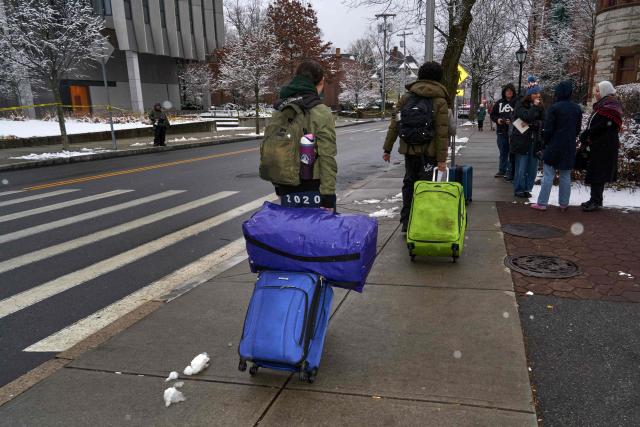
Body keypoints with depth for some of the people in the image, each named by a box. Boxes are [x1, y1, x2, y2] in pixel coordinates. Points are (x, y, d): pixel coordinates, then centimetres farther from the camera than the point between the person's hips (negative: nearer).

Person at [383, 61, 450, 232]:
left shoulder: (407, 96, 6)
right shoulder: (440, 101, -4)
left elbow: (394, 124, 3)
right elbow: (442, 133, -11)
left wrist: (387, 149, 8)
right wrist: (442, 159, -10)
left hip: (409, 149, 4)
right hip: (429, 151, -3)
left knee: (409, 183, 14)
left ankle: (406, 222, 19)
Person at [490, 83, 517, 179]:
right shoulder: (499, 103, 10)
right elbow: (492, 114, 15)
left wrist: (512, 121, -20)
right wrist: (497, 120, -3)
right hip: (501, 132, 5)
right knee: (503, 153, 15)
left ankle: (510, 172, 3)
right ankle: (502, 170, 25)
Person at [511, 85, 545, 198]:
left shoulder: (540, 106, 11)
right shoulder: (521, 106, -3)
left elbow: (543, 122, 1)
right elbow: (527, 117, -20)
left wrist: (531, 124, -13)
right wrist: (535, 106, -11)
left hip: (535, 141, 5)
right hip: (522, 141, -5)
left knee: (532, 167, 6)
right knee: (521, 168, -3)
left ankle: (527, 189, 18)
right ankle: (519, 190, 8)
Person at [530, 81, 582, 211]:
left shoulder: (554, 108, -12)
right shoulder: (577, 108, 6)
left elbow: (548, 129, -11)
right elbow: (578, 129, 12)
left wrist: (546, 142, 3)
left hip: (554, 147, -5)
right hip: (569, 148, 5)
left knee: (548, 175, -1)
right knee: (566, 176, 11)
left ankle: (542, 203, 0)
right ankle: (564, 204, 16)